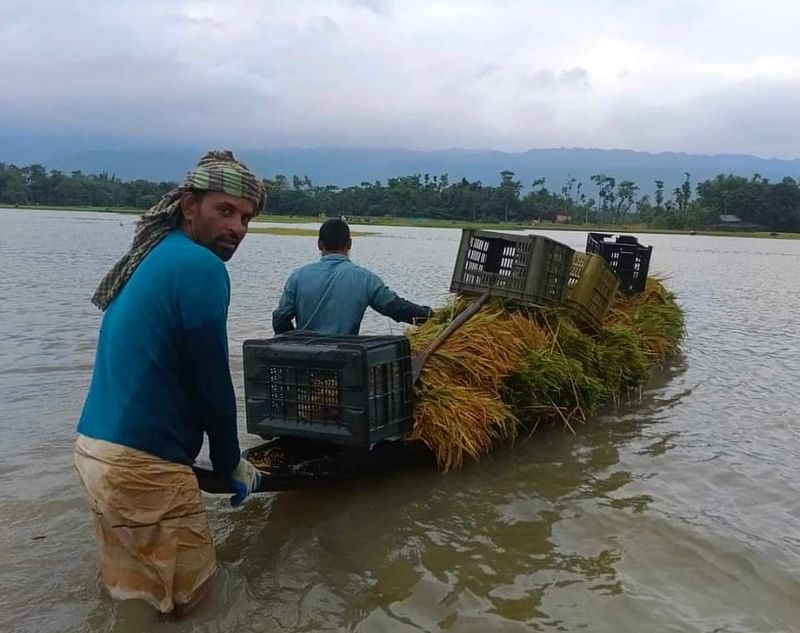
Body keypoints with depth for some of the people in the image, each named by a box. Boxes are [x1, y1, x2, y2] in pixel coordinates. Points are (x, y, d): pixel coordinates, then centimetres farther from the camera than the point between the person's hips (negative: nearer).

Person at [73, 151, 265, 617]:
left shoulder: (153, 258, 14)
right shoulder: (201, 267, -16)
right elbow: (211, 381, -13)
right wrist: (231, 461, 2)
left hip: (97, 446, 10)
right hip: (142, 461, -10)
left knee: (130, 587, 22)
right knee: (189, 592, 6)